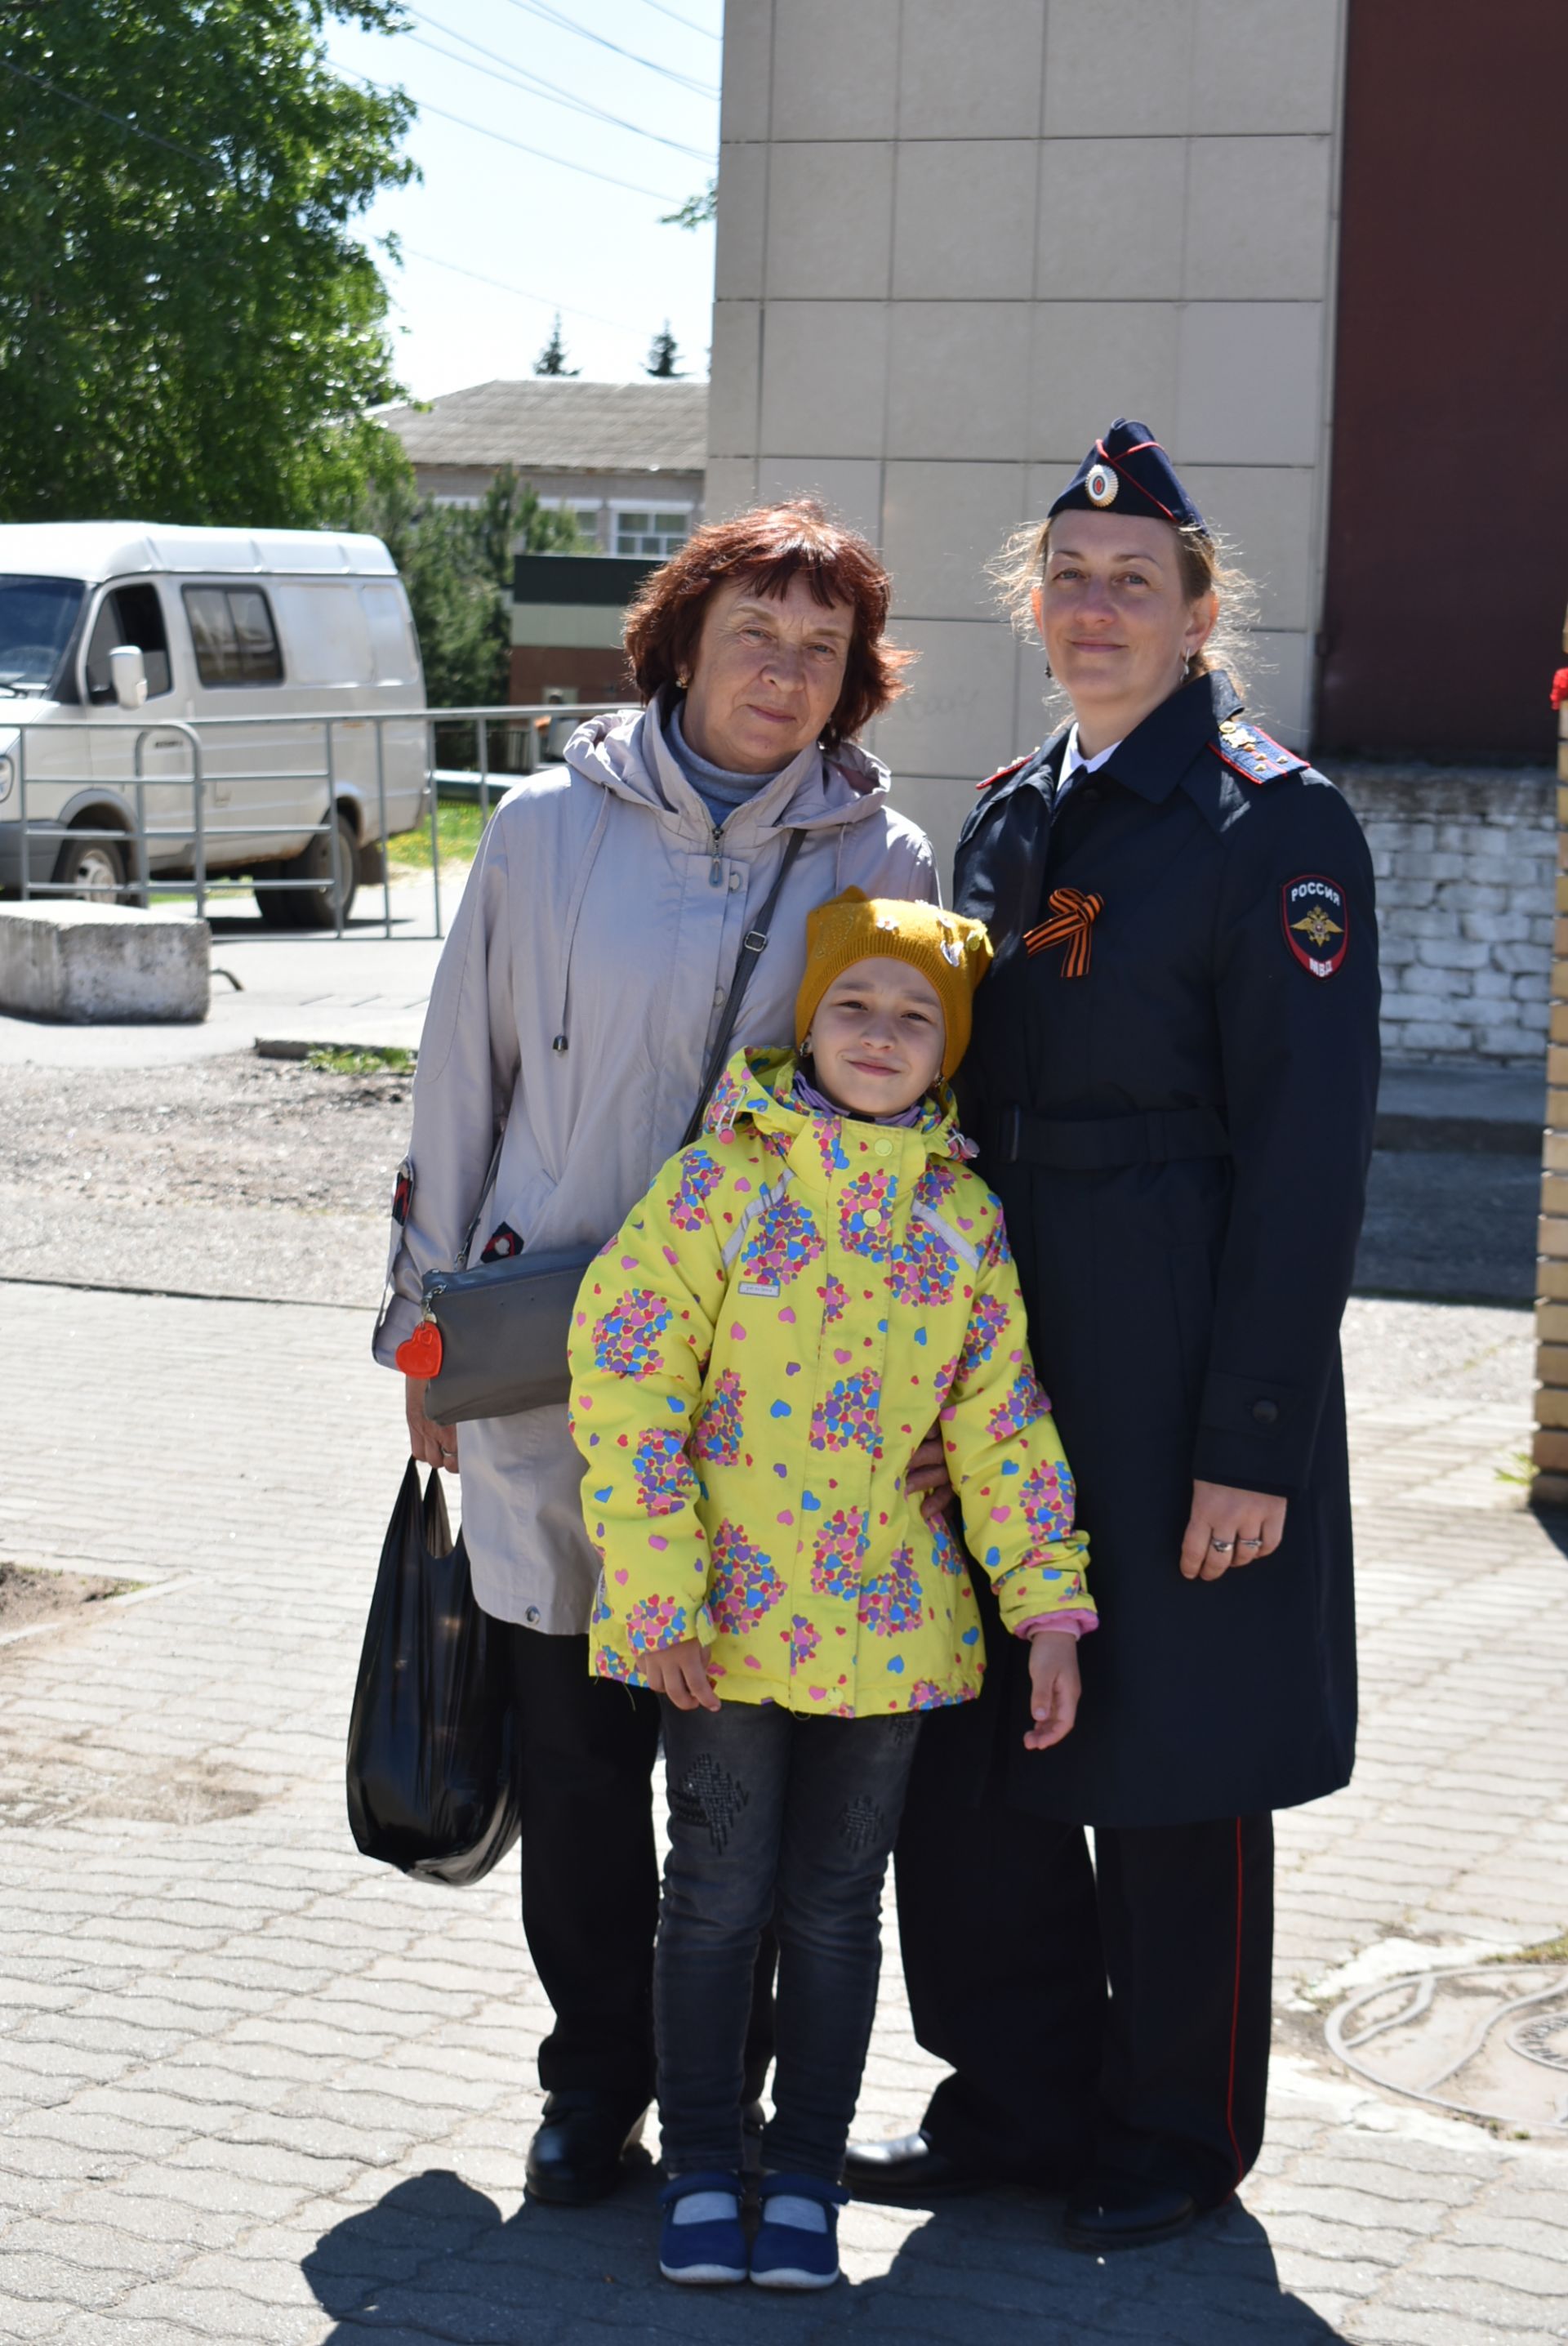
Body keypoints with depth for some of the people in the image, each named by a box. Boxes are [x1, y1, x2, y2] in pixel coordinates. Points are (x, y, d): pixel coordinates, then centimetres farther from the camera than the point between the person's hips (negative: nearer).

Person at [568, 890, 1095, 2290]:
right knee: (719, 1896, 5)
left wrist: (1048, 1607, 1)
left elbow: (1002, 1424, 7)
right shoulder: (721, 1181, -7)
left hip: (888, 1624, 3)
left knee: (836, 1902, 11)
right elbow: (626, 1382, -9)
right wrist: (662, 1595, -14)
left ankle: (806, 2176, 23)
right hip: (729, 1620, -3)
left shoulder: (965, 1218, 4)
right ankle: (701, 2169, 20)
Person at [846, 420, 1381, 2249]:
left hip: (1175, 1376, -7)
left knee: (1170, 1769, 6)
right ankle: (1021, 2099, 29)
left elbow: (1303, 1155, -13)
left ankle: (1178, 2137, 24)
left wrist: (1251, 1444, -17)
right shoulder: (1008, 817, 12)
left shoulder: (1273, 826, -10)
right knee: (961, 1747, 12)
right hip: (994, 1353, 7)